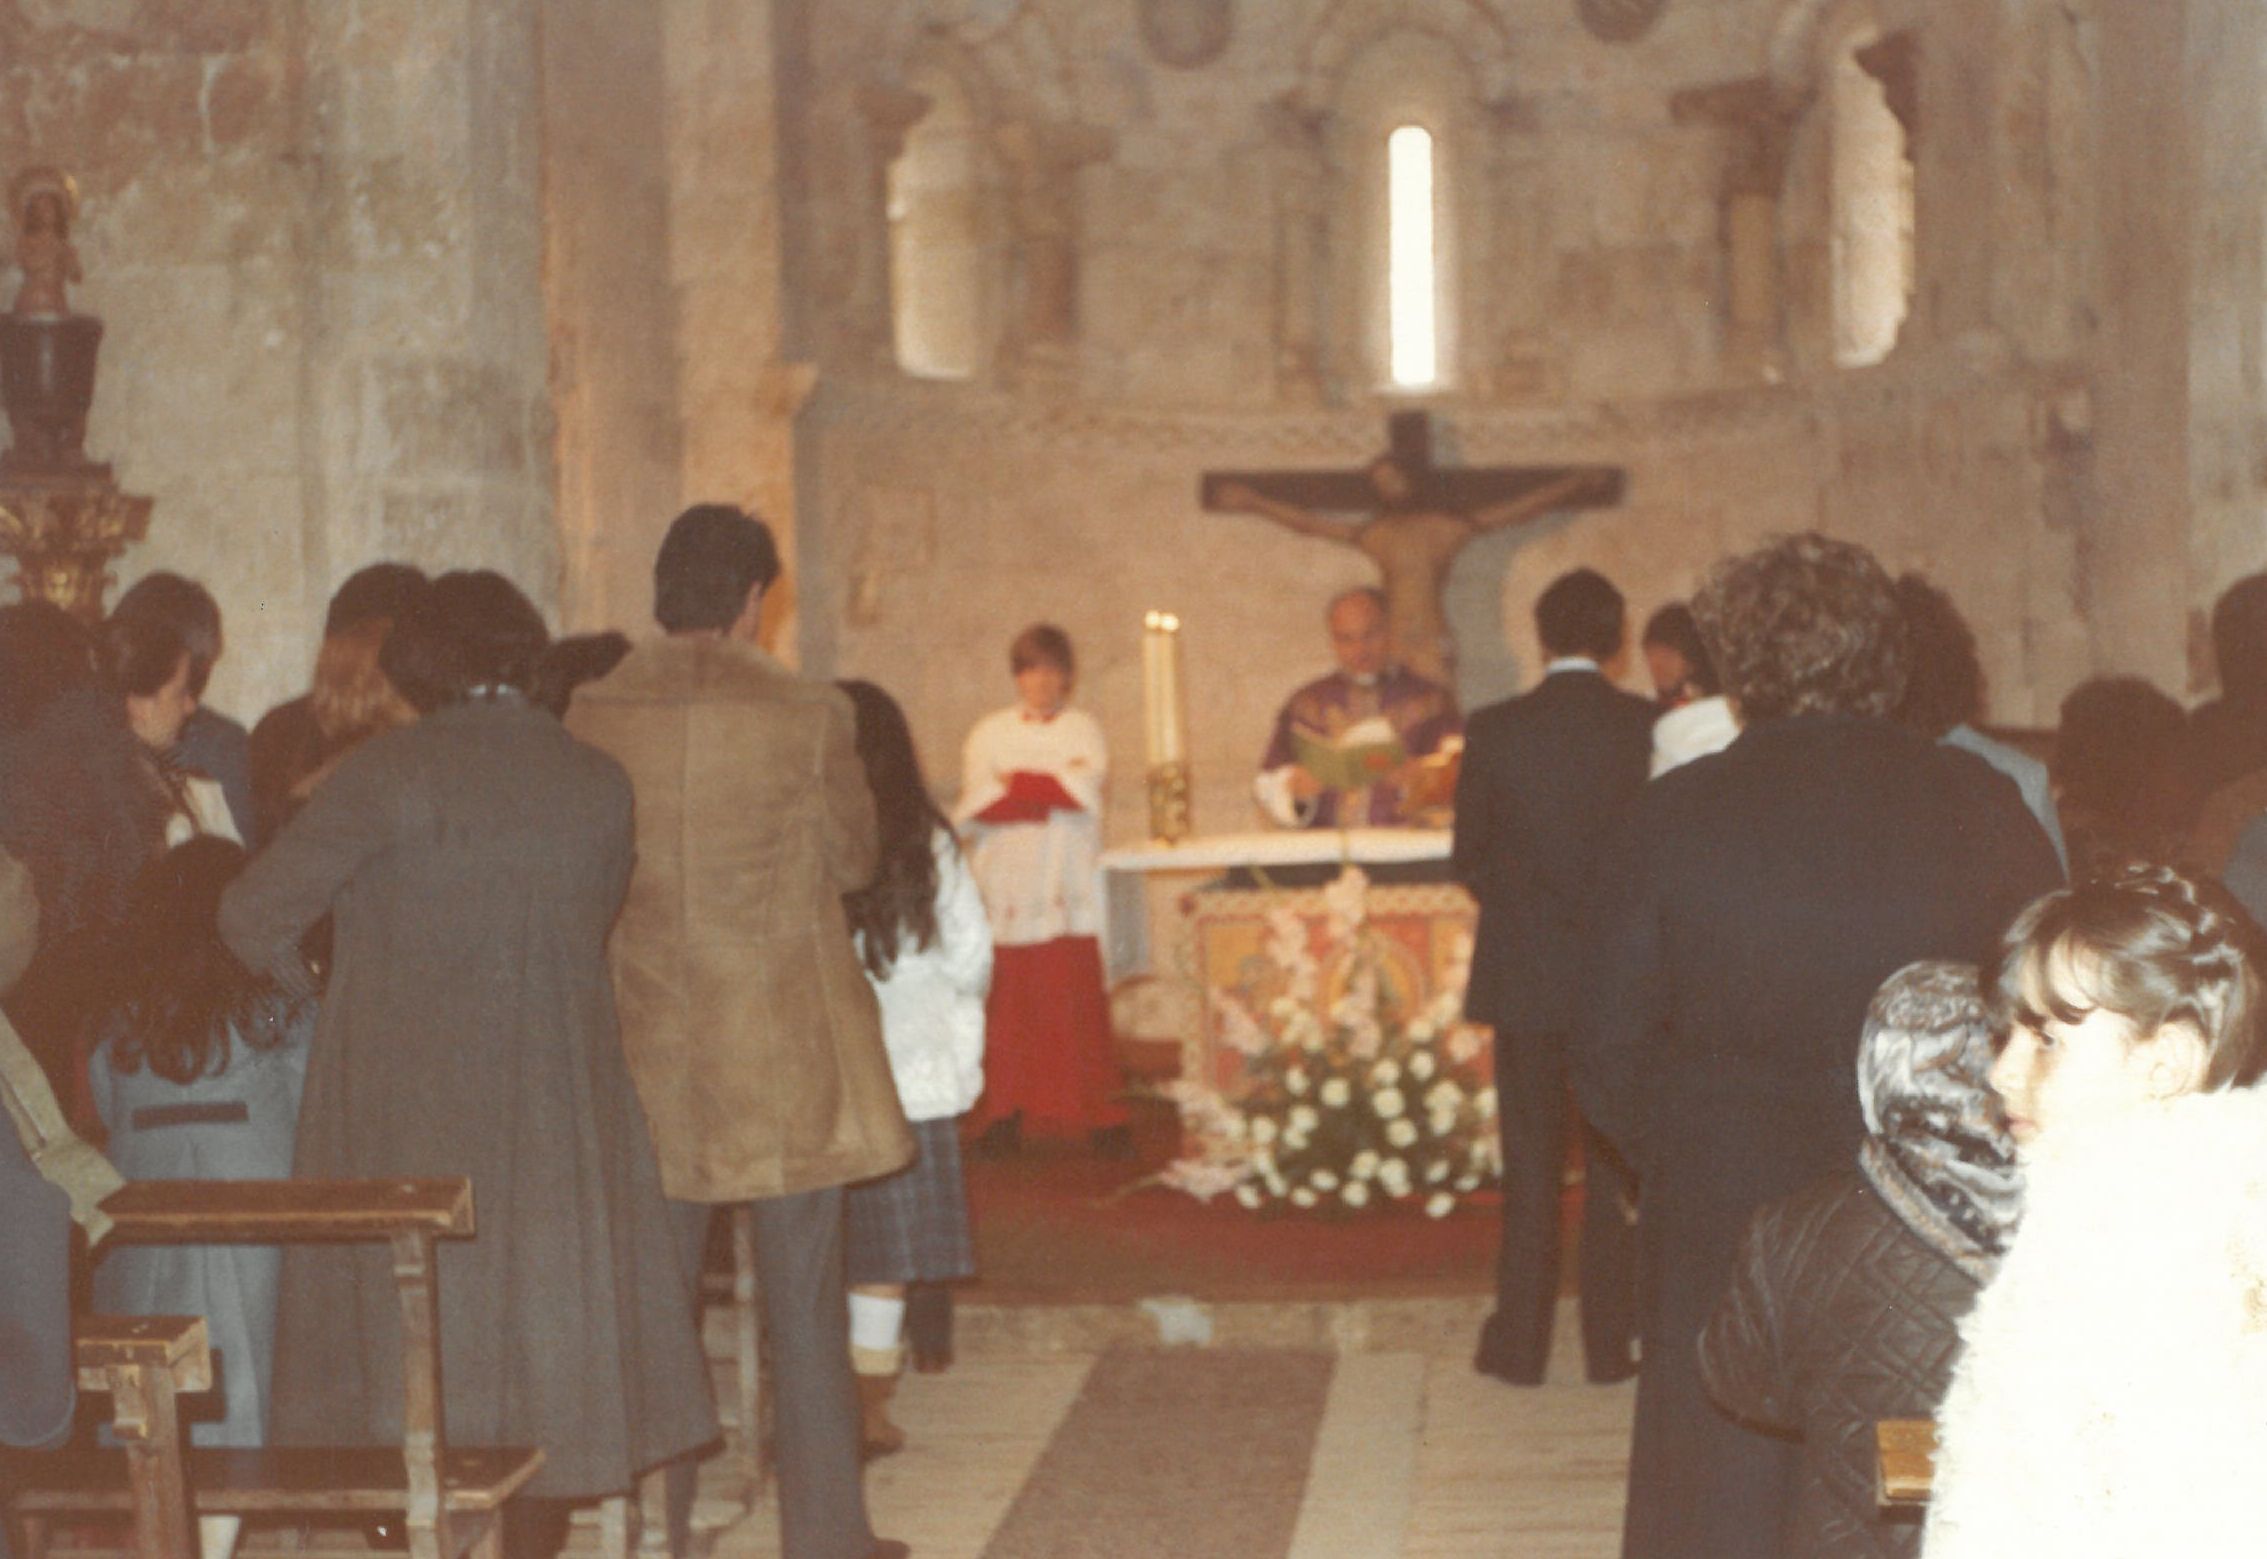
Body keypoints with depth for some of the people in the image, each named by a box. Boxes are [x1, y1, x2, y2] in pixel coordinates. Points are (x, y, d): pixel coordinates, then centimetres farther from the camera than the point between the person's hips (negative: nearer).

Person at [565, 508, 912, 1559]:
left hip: (647, 1047, 2)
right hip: (785, 1046, -2)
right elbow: (854, 859, 2)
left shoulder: (592, 715, -3)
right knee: (803, 1300, 8)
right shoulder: (807, 717, -10)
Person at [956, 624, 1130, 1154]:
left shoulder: (1082, 728, 14)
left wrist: (1014, 784, -5)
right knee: (1007, 1004, -6)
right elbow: (977, 802, -2)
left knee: (1077, 1003, -7)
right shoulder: (990, 732, 13)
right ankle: (1005, 1114, -2)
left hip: (1067, 891, 0)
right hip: (1006, 888, 1)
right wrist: (1052, 790, -8)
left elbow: (1088, 787, -5)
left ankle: (1097, 1113, -4)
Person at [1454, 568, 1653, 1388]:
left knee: (1530, 1165, 8)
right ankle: (1612, 1339, 13)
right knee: (1619, 1161, 9)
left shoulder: (1495, 730, -6)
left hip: (1526, 975, 0)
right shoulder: (1651, 729, -7)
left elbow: (1468, 857, 0)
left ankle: (1520, 1342, 11)